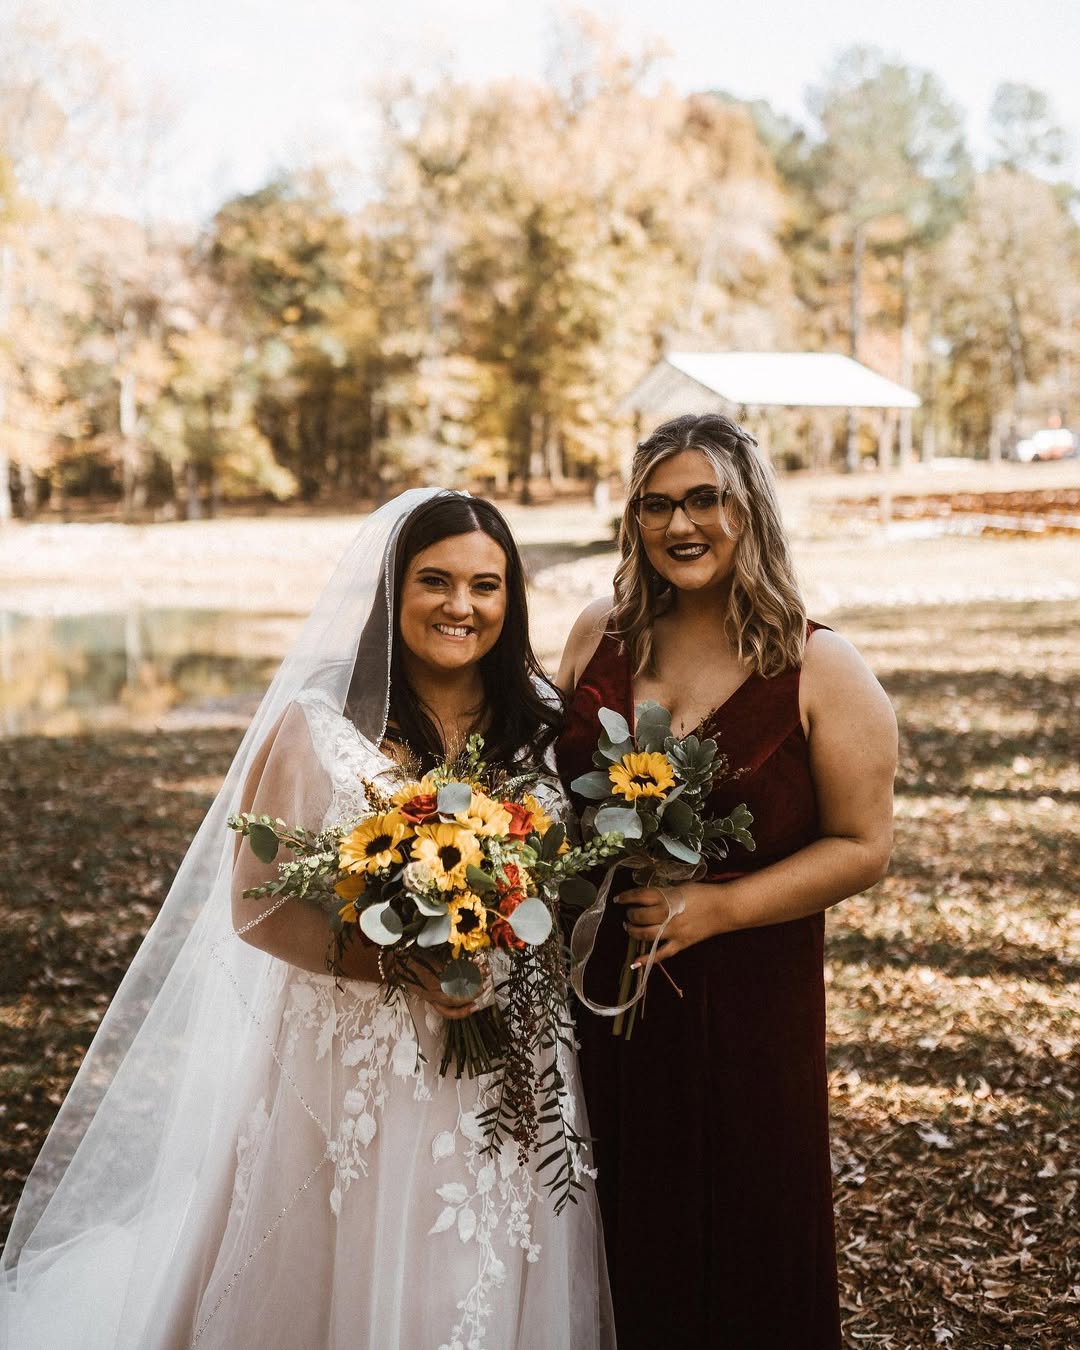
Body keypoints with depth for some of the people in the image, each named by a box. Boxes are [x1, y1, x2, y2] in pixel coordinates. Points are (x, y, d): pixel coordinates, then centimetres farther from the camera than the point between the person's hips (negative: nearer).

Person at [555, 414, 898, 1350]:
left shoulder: (821, 672, -9)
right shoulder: (599, 637, 4)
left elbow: (863, 847, -9)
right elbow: (554, 789, 16)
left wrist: (719, 907, -19)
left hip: (749, 996, -3)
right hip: (605, 983, 4)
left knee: (748, 1225, 9)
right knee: (625, 1228, 14)